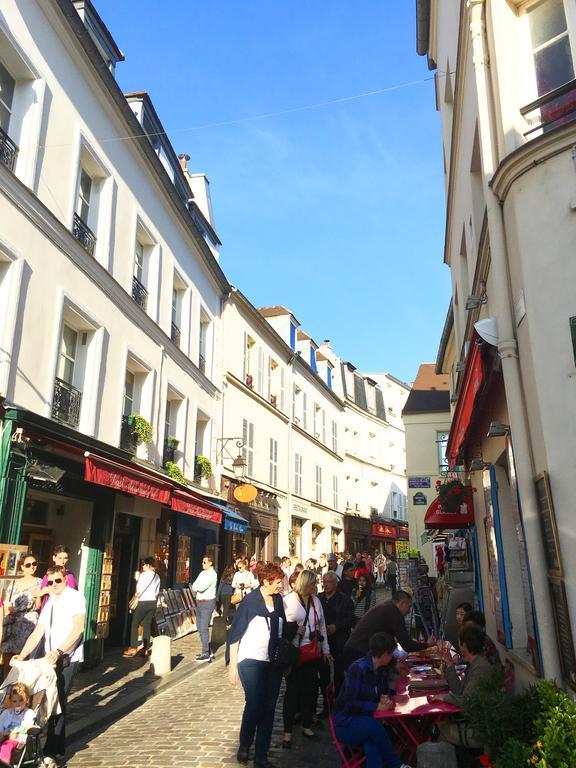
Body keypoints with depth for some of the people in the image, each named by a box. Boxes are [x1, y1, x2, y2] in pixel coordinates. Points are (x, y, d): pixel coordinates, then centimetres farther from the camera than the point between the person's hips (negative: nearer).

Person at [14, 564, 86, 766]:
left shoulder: (75, 598, -9)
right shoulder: (49, 604, 15)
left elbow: (78, 628, -19)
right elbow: (37, 633, 11)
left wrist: (59, 651, -27)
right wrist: (22, 655, -2)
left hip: (68, 658, -7)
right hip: (51, 659, 7)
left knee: (58, 703, -9)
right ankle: (59, 747, 26)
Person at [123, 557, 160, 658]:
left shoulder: (144, 574, -9)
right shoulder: (157, 577, 11)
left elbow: (139, 589, -7)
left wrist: (136, 597, 10)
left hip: (143, 602, -7)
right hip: (153, 602, 7)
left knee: (134, 624, 0)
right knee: (147, 625, 9)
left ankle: (133, 648, -3)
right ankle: (146, 649, 8)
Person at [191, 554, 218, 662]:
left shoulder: (212, 574, -15)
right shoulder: (202, 573, 13)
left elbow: (202, 587, -25)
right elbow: (195, 585, 8)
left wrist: (195, 587, -7)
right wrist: (196, 589, -13)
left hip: (207, 603, -9)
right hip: (199, 602, 9)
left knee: (204, 628, -9)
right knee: (200, 627, 15)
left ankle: (206, 654, -3)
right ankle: (207, 650, 26)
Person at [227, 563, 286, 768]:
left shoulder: (278, 600, 4)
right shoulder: (250, 601, -10)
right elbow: (235, 633, -8)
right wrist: (232, 664, -10)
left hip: (273, 663, 5)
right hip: (251, 661, -5)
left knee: (269, 708, 7)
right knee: (254, 705, -8)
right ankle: (244, 745, 19)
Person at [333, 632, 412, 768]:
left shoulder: (382, 669, 1)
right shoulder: (358, 668, -22)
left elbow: (386, 691, 14)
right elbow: (350, 704, -22)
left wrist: (385, 698, -10)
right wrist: (377, 706, -21)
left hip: (366, 719, 6)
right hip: (346, 724, -6)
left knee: (372, 746, -29)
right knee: (374, 726, -33)